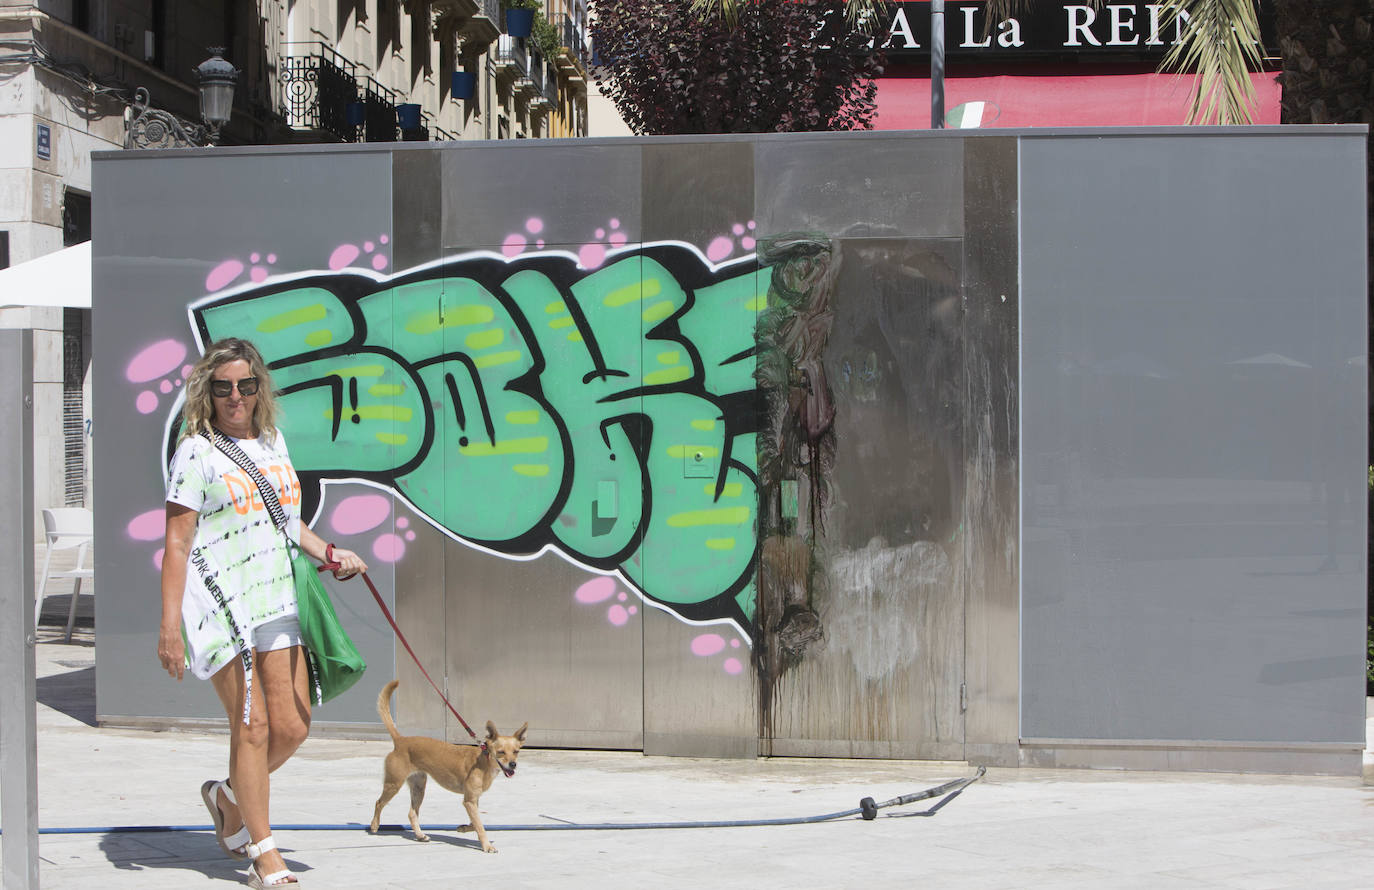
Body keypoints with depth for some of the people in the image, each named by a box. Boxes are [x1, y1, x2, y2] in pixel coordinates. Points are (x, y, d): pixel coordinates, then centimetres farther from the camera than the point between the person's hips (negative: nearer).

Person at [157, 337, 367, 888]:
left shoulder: (273, 442, 15)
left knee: (292, 727, 2)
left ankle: (229, 799, 29)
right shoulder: (197, 452, -4)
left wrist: (330, 554, 12)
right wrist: (169, 624, -13)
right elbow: (177, 544, -8)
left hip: (276, 602, 6)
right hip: (219, 603, -6)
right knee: (252, 727, -7)